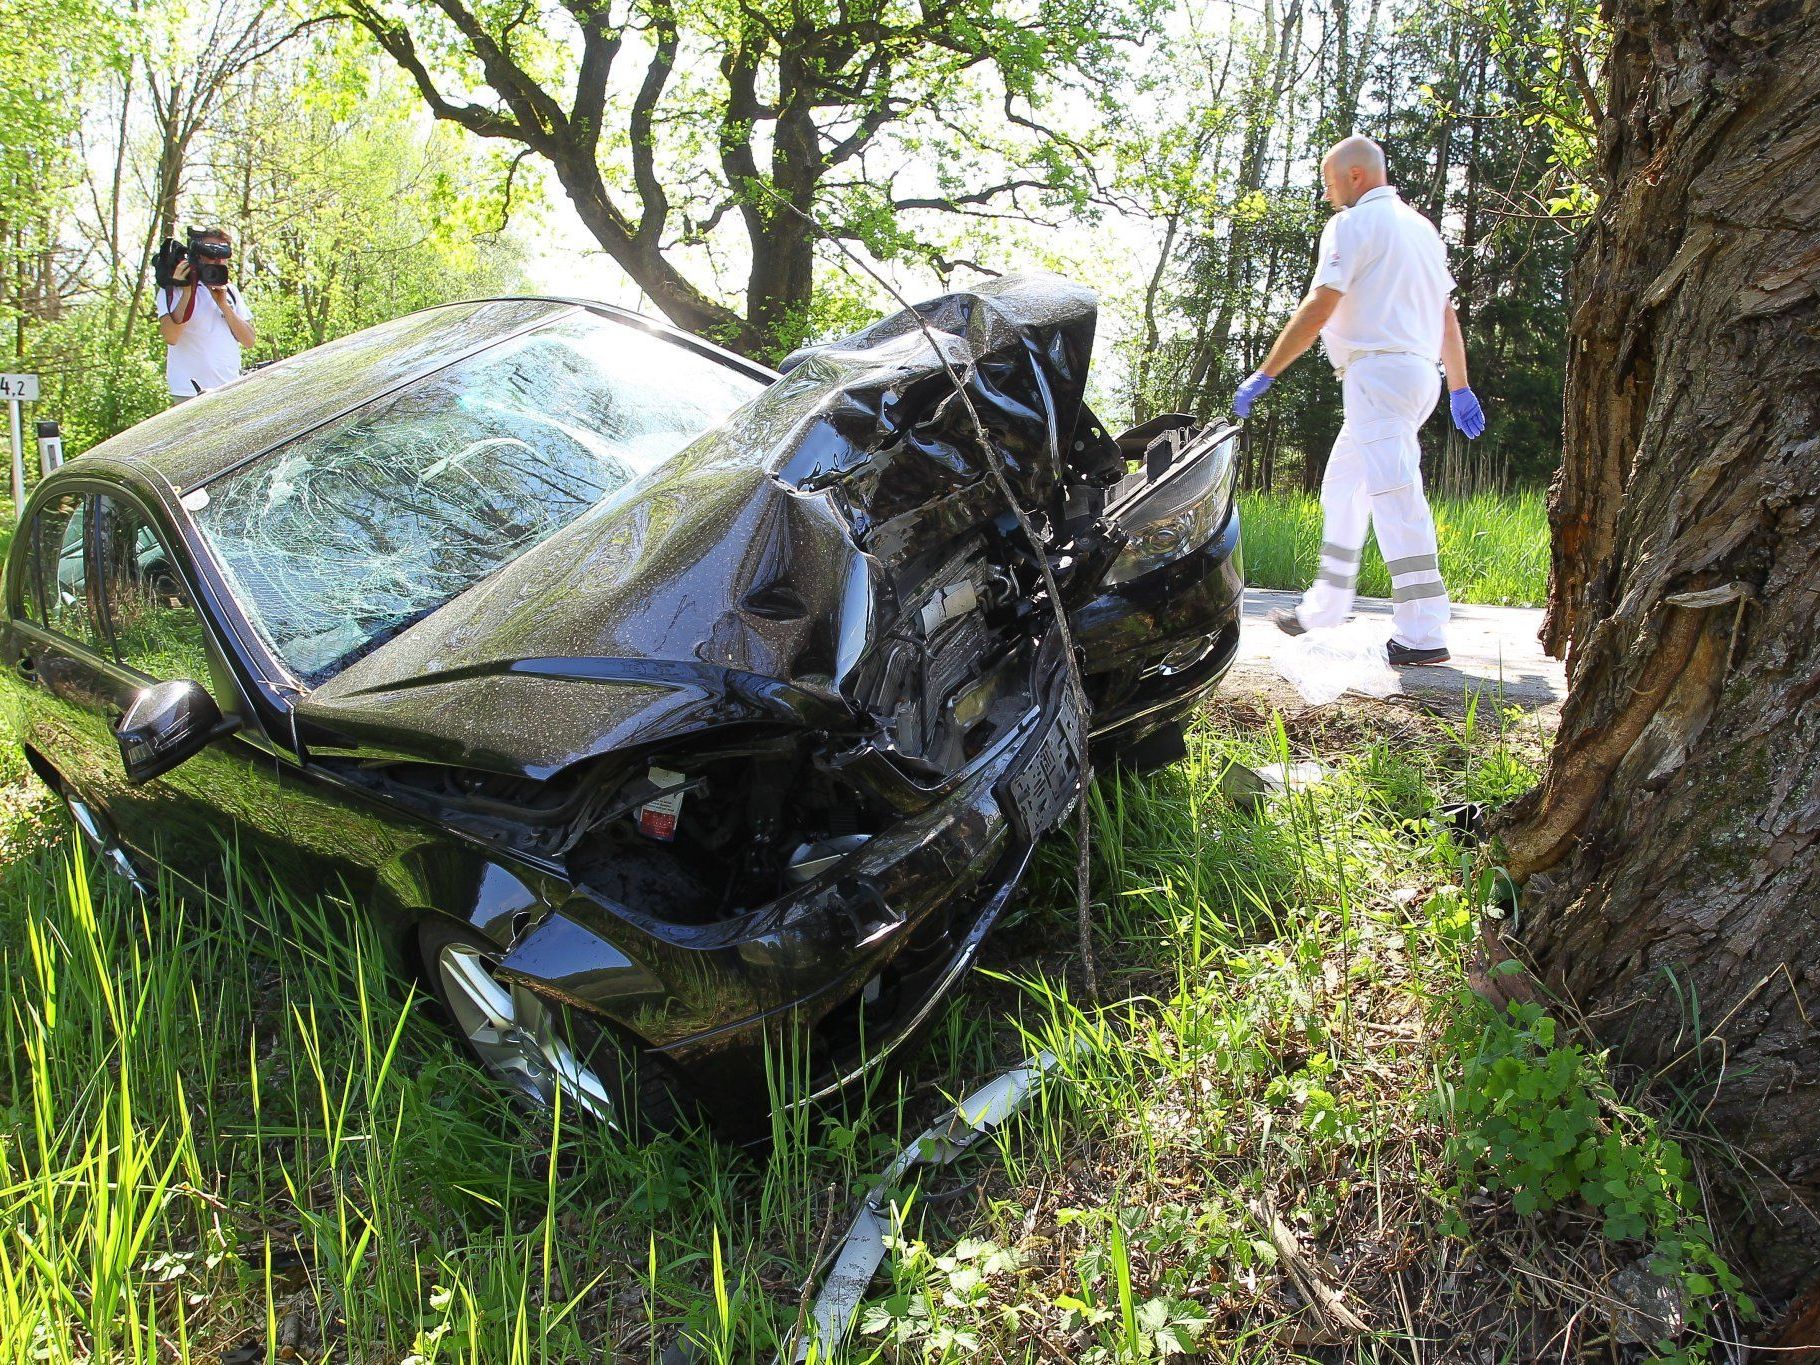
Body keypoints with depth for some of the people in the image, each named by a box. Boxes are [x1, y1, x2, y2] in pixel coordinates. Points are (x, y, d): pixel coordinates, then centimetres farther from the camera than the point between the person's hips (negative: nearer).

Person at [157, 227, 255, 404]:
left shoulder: (230, 291, 15)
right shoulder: (173, 289, 1)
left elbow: (249, 340, 6)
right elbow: (171, 337, -14)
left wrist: (223, 304, -5)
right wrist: (187, 292, -15)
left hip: (231, 390, 4)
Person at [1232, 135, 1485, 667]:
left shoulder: (1353, 223, -4)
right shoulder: (1421, 226, 23)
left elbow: (1320, 307, -14)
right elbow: (1447, 313, 23)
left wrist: (1265, 374, -12)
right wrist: (1459, 388, 26)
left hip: (1377, 370, -10)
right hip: (1421, 372, 10)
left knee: (1396, 499, -13)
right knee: (1342, 489, 17)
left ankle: (1422, 636, -17)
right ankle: (1321, 611, 23)